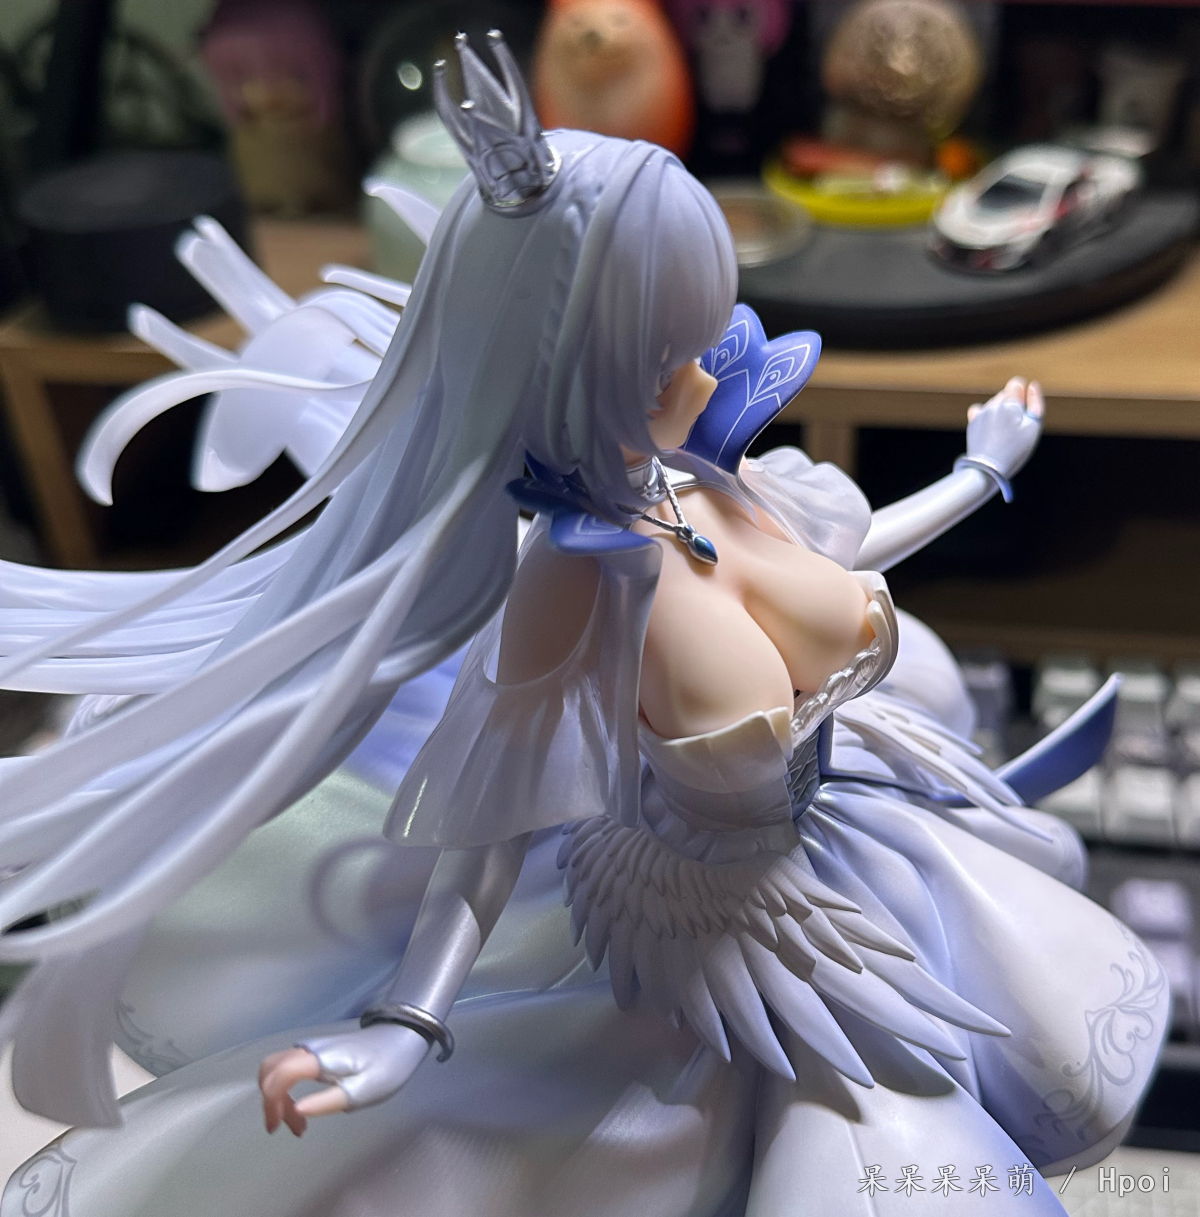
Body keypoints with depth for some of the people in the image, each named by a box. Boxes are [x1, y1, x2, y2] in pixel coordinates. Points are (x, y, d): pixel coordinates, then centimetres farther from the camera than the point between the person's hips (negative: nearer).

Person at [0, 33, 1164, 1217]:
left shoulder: (710, 483, -14)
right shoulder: (577, 584, -33)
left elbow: (839, 554, 8)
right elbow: (498, 821, -25)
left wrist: (979, 471, 21)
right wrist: (410, 1022, -34)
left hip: (852, 840, 7)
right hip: (713, 925, -7)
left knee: (1072, 1069, 17)